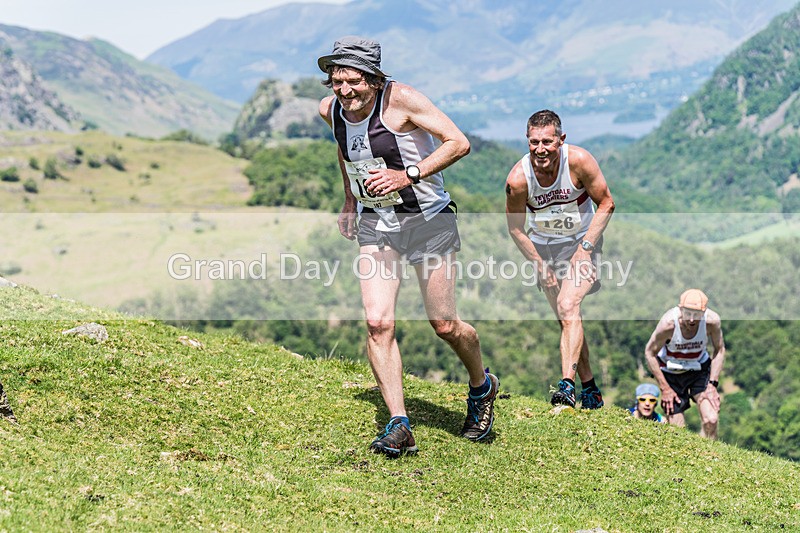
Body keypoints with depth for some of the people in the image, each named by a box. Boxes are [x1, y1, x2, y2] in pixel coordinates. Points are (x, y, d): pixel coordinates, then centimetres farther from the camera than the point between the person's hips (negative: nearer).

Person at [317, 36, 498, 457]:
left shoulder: (401, 99, -19)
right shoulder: (329, 110, -1)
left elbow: (458, 142, -21)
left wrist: (409, 176, -30)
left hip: (427, 219, -4)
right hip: (374, 224, 4)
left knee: (445, 326, 2)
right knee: (377, 322, -13)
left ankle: (482, 388, 33)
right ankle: (399, 426, -9)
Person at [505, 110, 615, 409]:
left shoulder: (579, 161, -23)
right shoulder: (518, 179, -20)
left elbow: (606, 203, -10)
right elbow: (515, 227, -5)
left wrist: (586, 247, -16)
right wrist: (540, 265, -8)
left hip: (582, 241, -2)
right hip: (544, 246, 2)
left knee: (568, 306, -23)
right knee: (567, 320, 5)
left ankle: (567, 384, -27)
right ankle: (590, 388, 19)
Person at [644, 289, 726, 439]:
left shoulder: (712, 321, -24)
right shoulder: (668, 323, -30)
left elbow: (719, 350, -4)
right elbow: (650, 353, -15)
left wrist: (712, 384, -10)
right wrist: (664, 388, -13)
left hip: (700, 369, 2)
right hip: (671, 372, -2)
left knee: (711, 420, -17)